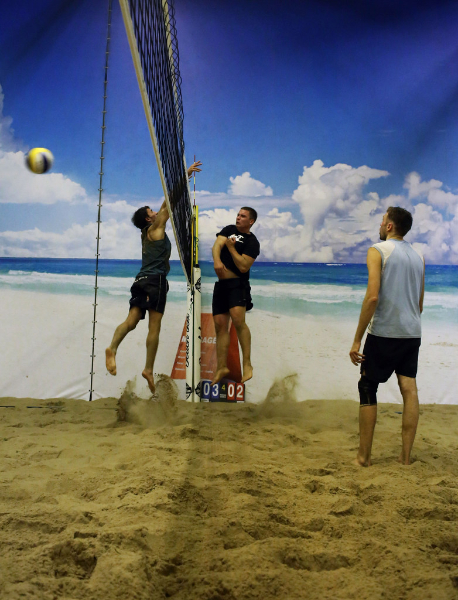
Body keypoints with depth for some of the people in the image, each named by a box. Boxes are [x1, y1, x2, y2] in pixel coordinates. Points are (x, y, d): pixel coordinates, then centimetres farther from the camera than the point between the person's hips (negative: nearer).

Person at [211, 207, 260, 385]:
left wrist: (231, 247, -11)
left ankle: (247, 364, -23)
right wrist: (217, 261, -23)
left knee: (238, 318, -27)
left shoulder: (252, 242, -2)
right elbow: (216, 245, -4)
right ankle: (222, 367, 10)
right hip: (221, 284, 6)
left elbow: (243, 267, -13)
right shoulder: (229, 229, 14)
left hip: (237, 283, -6)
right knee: (220, 325, 3)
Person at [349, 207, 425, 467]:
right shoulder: (418, 256, 12)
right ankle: (406, 456, 7)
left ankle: (364, 456, 8)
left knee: (368, 389, 5)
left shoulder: (378, 251, -8)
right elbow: (420, 303, 16)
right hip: (412, 333, 6)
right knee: (409, 389, 5)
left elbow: (373, 297, -18)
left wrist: (357, 340, -15)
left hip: (383, 332, -5)